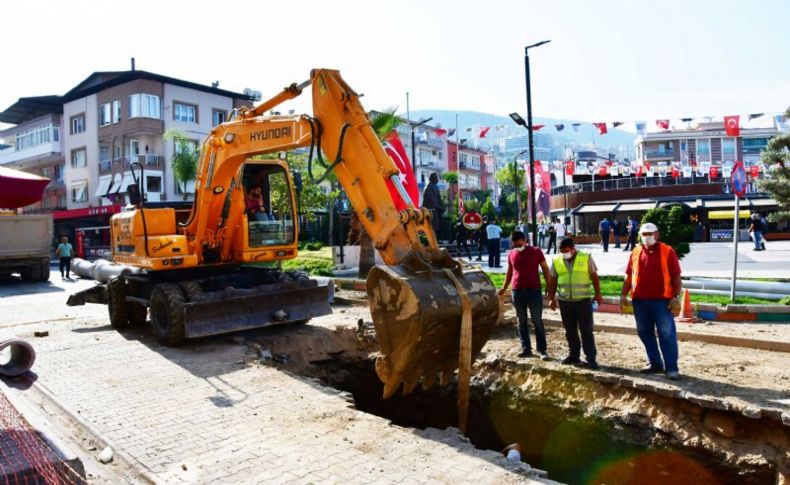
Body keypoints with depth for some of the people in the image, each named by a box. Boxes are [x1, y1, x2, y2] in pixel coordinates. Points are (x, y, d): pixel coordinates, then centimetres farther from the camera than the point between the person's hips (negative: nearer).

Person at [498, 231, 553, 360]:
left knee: (537, 321, -1)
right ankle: (526, 348, 16)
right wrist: (504, 288, 15)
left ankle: (542, 350, 6)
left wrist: (549, 287, -5)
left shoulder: (536, 251, -3)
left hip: (534, 291, -3)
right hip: (517, 291, 4)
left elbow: (545, 269, 1)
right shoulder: (511, 254, 6)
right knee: (521, 321, 7)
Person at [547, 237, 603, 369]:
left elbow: (594, 276, 2)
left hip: (583, 299, -3)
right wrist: (551, 298, 7)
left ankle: (591, 358, 5)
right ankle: (573, 356, 21)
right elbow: (553, 281, 8)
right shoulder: (556, 260, 3)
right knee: (570, 331, 10)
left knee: (586, 330, 0)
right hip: (565, 300, 3)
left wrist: (598, 294, -1)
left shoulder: (586, 257, -4)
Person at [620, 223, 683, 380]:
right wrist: (623, 294, 8)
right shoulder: (636, 252, 10)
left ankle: (671, 368, 5)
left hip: (662, 300, -4)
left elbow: (676, 277, -4)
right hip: (639, 301, 5)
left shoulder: (667, 251, -2)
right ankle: (655, 363, 24)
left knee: (667, 334, -2)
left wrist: (676, 297, -11)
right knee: (645, 333, 11)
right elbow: (629, 276, 14)